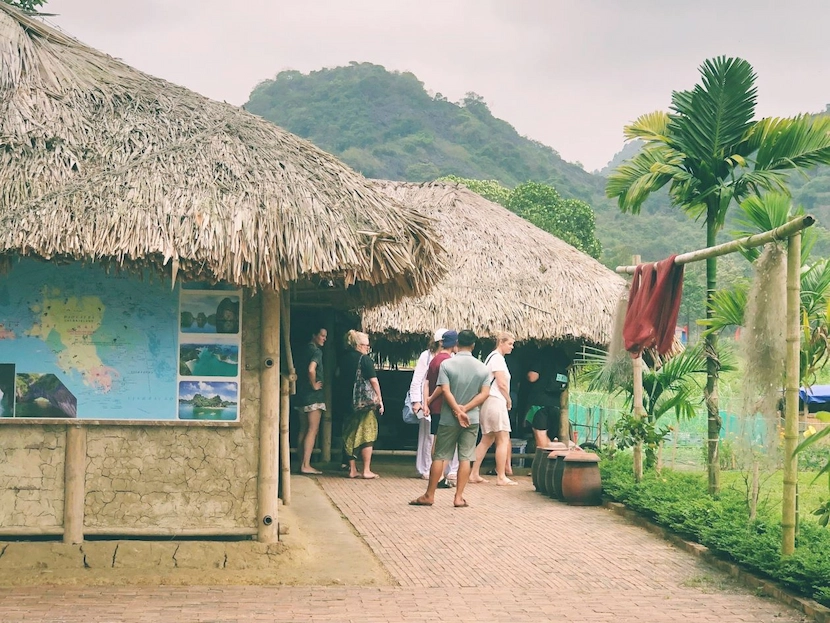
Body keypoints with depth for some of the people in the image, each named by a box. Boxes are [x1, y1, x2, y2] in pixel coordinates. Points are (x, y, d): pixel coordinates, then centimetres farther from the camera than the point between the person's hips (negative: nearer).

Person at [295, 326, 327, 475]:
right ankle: (306, 465, -13)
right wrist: (314, 385, -15)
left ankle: (302, 463, 12)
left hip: (302, 395, 9)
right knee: (313, 430, -8)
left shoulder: (305, 350, 16)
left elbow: (300, 370, 25)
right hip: (313, 395, -9)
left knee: (304, 430, 10)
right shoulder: (316, 351, -12)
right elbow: (311, 369, -29)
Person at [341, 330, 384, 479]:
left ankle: (352, 470, 12)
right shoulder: (365, 359, -10)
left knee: (350, 436, 10)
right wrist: (380, 400, -6)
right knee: (367, 435, 0)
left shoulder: (345, 359, 10)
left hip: (348, 402, 6)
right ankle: (366, 471, 0)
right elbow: (374, 381, -12)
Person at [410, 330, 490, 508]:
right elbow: (485, 393, -5)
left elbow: (445, 391, -15)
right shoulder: (482, 368, 2)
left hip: (449, 419, -2)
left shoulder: (447, 364, -7)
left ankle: (429, 495, 9)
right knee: (465, 457, 5)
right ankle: (459, 497, 4)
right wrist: (465, 409, -10)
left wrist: (457, 411, -13)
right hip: (472, 419, 2)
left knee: (439, 456, 5)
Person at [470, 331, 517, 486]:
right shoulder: (498, 358, -11)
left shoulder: (490, 357, 19)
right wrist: (509, 400, -1)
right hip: (496, 401, -10)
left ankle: (474, 474, 11)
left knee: (487, 439, 12)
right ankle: (501, 477, -4)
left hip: (487, 402, 10)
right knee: (503, 439, -5)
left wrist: (506, 400, 11)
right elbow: (502, 384, -16)